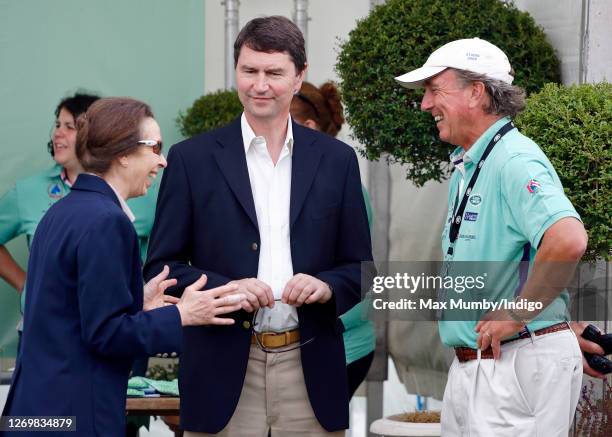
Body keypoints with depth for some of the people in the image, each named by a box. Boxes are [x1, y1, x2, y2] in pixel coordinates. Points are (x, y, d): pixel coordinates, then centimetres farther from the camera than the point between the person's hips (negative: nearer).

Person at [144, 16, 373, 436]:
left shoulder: (337, 160, 8)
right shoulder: (192, 158, 3)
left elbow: (360, 267, 12)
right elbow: (160, 267, 3)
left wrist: (327, 286, -10)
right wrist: (224, 288, -14)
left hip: (310, 370, 1)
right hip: (223, 368, -1)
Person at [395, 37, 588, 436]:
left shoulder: (515, 161, -17)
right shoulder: (466, 167, 16)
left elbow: (568, 240, -33)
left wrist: (516, 315, -23)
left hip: (517, 364, -10)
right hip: (470, 366, 10)